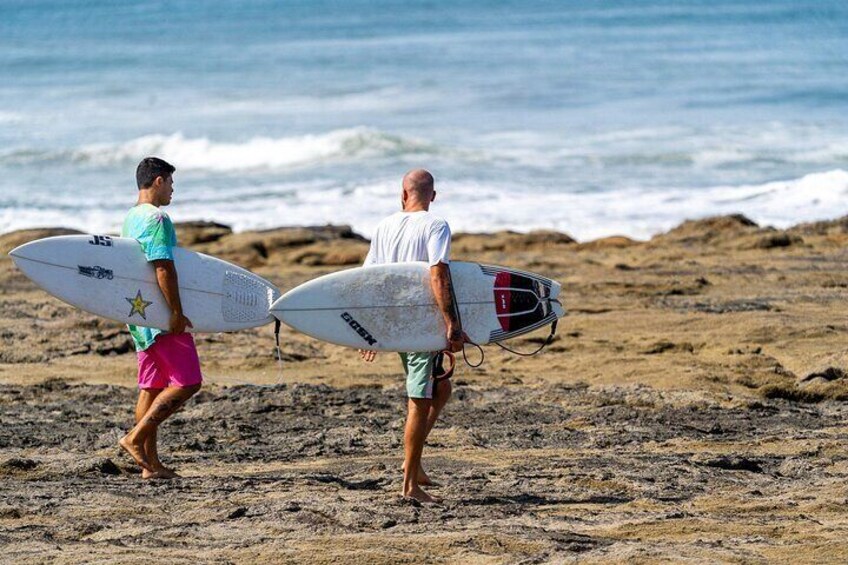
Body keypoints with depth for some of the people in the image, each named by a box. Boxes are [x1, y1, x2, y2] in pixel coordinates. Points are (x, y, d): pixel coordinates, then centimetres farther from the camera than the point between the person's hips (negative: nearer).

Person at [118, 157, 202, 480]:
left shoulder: (130, 219, 16)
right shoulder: (156, 219, -14)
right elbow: (163, 269, -22)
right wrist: (176, 313, -21)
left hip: (138, 314, 10)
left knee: (151, 386, 10)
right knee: (187, 382, -7)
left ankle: (150, 462, 9)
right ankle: (135, 438, -11)